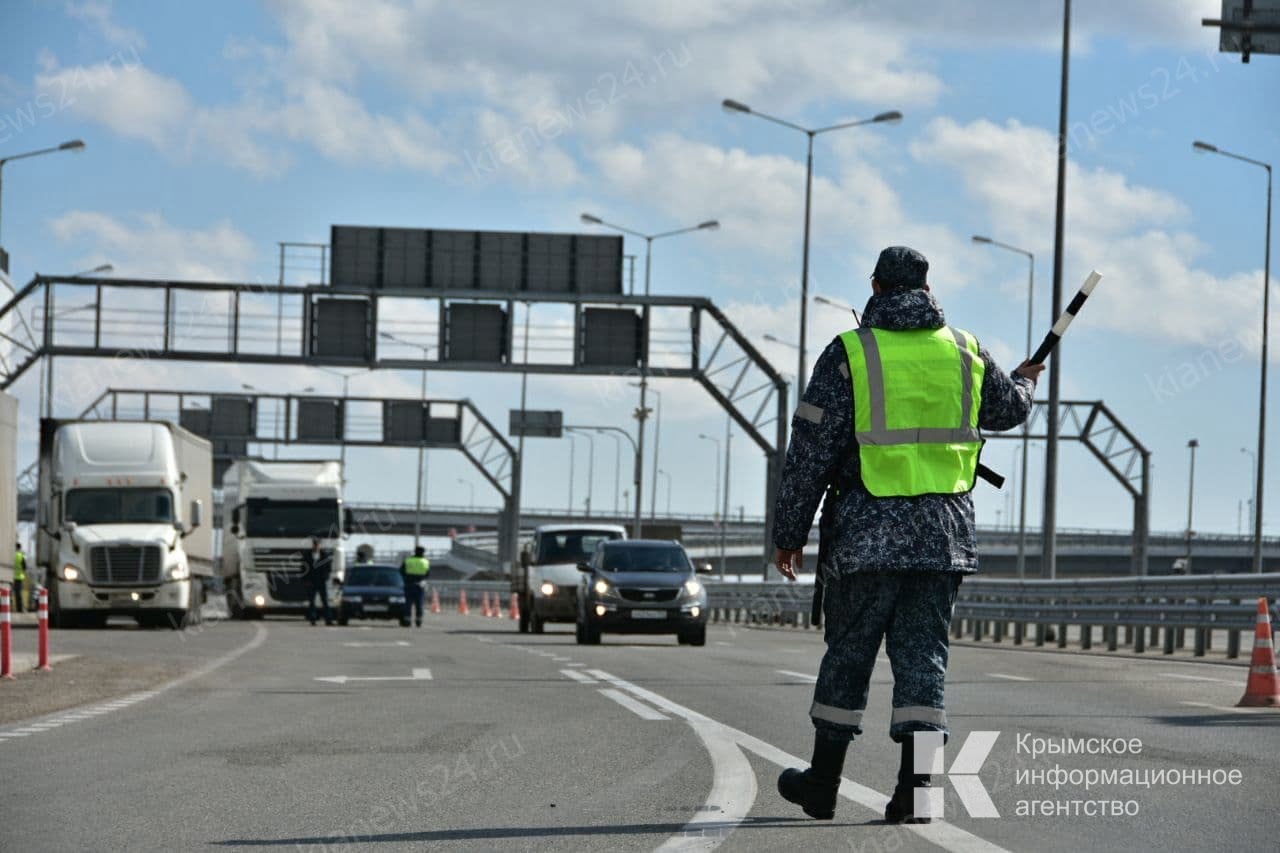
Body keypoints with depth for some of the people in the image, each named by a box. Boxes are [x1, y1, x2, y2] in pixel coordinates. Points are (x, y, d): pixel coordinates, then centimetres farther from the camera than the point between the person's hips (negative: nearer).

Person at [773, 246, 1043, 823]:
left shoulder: (849, 353, -6)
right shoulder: (965, 352, 6)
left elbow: (810, 454, -6)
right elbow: (1008, 409, 26)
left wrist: (789, 533, 1)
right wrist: (1025, 382, 50)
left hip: (865, 532, -3)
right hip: (944, 535, 3)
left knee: (848, 652, 8)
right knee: (922, 654, 4)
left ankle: (823, 783, 18)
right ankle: (914, 790, -3)